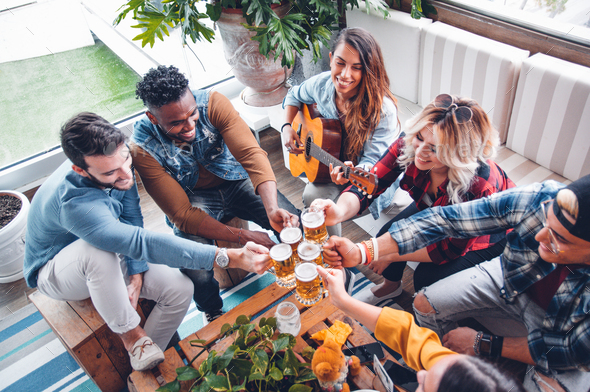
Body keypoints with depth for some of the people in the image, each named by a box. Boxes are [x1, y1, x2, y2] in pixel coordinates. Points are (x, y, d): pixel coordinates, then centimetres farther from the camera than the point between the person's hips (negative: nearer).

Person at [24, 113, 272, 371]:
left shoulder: (116, 161, -20)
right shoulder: (74, 204, -42)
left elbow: (132, 219, -11)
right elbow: (142, 243, -50)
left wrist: (136, 275, -24)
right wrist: (231, 258, -56)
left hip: (107, 262, 6)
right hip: (53, 272, -5)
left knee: (180, 289, -16)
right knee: (98, 250, -42)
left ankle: (143, 368, 3)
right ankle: (130, 334, -19)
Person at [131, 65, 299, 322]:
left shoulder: (212, 103, -22)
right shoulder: (143, 147, -24)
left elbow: (251, 153, -30)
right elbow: (182, 214, -24)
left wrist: (272, 209, -48)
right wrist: (241, 238, -33)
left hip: (234, 180, 2)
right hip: (192, 202, -2)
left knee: (295, 225, -18)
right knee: (198, 275, -27)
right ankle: (214, 314, 10)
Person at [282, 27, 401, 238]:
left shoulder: (383, 110, -31)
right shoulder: (321, 83, -14)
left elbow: (373, 161, -28)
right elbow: (294, 96, 9)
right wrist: (287, 126, -7)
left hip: (373, 181, -4)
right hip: (328, 162, 4)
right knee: (311, 194, -17)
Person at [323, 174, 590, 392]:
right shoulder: (540, 200, -34)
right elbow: (444, 220, -29)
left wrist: (483, 345, -21)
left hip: (563, 329, -2)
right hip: (510, 279, 2)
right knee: (426, 304, -8)